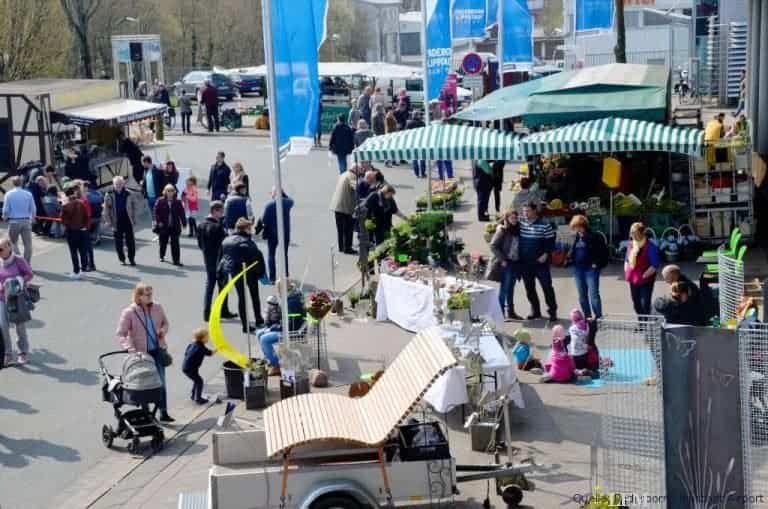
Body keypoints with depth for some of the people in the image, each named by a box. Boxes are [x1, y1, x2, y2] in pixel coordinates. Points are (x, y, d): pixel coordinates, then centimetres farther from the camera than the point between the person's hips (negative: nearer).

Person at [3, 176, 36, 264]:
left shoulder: (9, 194, -4)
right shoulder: (28, 194, -1)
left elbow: (5, 210, -6)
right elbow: (33, 210, 1)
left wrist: (5, 218, 13)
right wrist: (32, 219, 18)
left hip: (13, 221, -1)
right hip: (26, 221, 1)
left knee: (13, 243, 13)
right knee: (28, 244, 6)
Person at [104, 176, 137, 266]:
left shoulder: (128, 194, 0)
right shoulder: (109, 195, -3)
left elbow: (134, 207, 7)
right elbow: (106, 210, -1)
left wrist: (134, 220, 3)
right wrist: (108, 221, -6)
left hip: (128, 221, 0)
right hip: (117, 223, 0)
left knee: (130, 241, 3)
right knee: (118, 242, 7)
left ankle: (132, 259, 13)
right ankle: (122, 259, 20)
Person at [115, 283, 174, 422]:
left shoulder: (157, 308, 0)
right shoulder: (129, 312, -12)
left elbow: (165, 322, 17)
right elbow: (120, 334, -12)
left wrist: (163, 330, -7)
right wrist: (131, 349, -25)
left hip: (158, 350, 3)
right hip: (141, 353, -3)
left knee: (161, 381, 1)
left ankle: (163, 413, 6)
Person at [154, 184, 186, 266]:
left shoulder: (177, 202, 0)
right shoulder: (160, 201, -4)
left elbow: (182, 213, 3)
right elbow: (156, 212, -3)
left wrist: (184, 223, 3)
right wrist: (158, 222, -13)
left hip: (175, 226, 0)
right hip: (163, 226, 0)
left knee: (175, 243, -3)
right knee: (163, 242, 14)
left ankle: (176, 260, 0)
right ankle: (162, 256, 39)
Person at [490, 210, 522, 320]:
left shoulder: (517, 229, 7)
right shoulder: (502, 230, -11)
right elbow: (493, 246, -15)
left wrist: (520, 259, 5)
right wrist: (502, 260, -15)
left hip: (515, 262, 6)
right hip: (506, 263, -6)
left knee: (511, 288, 14)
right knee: (505, 288, -2)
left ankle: (511, 312, 22)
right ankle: (500, 312, 4)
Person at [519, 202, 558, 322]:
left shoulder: (544, 225, -7)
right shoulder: (521, 223, 4)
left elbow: (550, 242, -5)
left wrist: (545, 254, -14)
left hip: (540, 262, -5)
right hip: (525, 263, 5)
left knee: (547, 287, -3)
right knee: (529, 289, 11)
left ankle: (552, 311, 4)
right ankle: (535, 311, 22)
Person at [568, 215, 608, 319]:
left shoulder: (594, 237, -10)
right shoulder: (576, 237, 9)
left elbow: (604, 252, -8)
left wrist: (598, 263, -13)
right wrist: (570, 259, 7)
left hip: (591, 268, -7)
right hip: (578, 269, 7)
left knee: (593, 294, -8)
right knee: (582, 295, 11)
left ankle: (598, 317, -3)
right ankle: (587, 317, 21)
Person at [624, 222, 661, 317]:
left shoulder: (650, 247, -15)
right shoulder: (631, 244, 8)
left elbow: (655, 265, -16)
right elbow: (627, 260, 21)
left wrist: (644, 275, -17)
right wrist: (626, 272, 8)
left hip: (645, 281, -7)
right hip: (633, 280, 7)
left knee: (645, 304, -5)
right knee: (636, 303, 15)